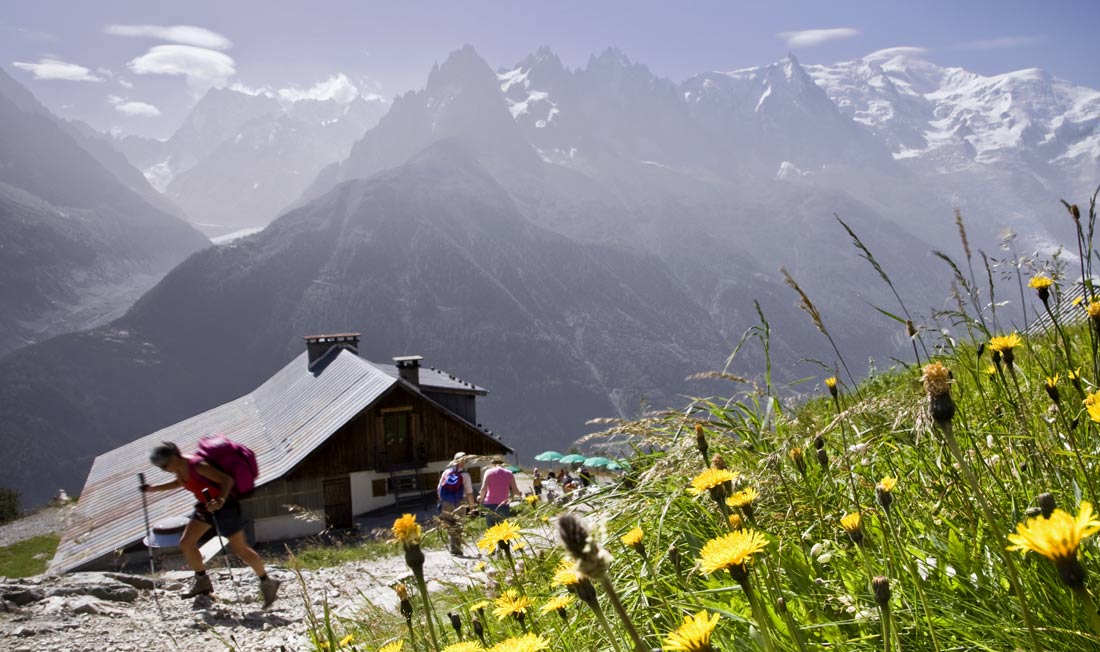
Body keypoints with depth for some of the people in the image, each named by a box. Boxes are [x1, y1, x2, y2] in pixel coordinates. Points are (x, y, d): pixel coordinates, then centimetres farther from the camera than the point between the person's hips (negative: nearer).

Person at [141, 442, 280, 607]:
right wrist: (154, 488, 16)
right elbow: (180, 483, 23)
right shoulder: (179, 469, -1)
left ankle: (267, 582, 11)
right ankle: (202, 582, 25)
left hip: (225, 506, -9)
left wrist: (221, 500, -50)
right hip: (206, 506, 9)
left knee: (240, 549, -4)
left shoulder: (198, 466, -28)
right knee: (186, 544, 7)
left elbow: (227, 479, -33)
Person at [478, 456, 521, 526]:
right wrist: (520, 495, 23)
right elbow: (515, 490, 3)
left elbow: (484, 488, -8)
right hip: (504, 505, 1)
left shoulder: (489, 472, 1)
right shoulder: (509, 473, 6)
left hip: (490, 505, -1)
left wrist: (481, 497, 10)